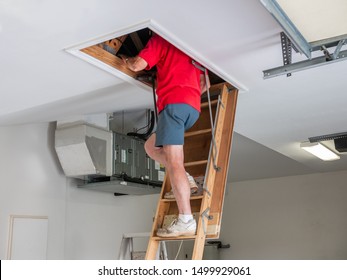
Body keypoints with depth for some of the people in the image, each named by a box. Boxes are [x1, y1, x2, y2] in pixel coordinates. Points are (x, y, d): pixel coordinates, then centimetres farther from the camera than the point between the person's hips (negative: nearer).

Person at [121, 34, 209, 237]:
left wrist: (126, 59, 26)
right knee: (151, 146, 21)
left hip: (174, 103, -7)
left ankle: (186, 220, -22)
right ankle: (185, 180, 6)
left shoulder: (161, 39, 12)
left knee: (174, 163, -15)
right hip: (194, 108, 7)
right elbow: (204, 84, 25)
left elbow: (137, 65, 4)